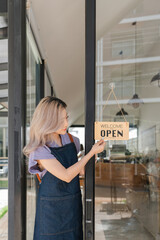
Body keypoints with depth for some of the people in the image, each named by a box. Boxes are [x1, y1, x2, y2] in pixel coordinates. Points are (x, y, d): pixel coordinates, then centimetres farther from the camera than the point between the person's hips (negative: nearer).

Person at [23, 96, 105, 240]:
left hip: (73, 205, 5)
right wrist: (92, 152, -18)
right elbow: (66, 176, -21)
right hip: (51, 208, -5)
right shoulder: (40, 149, -16)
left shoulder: (71, 140, 2)